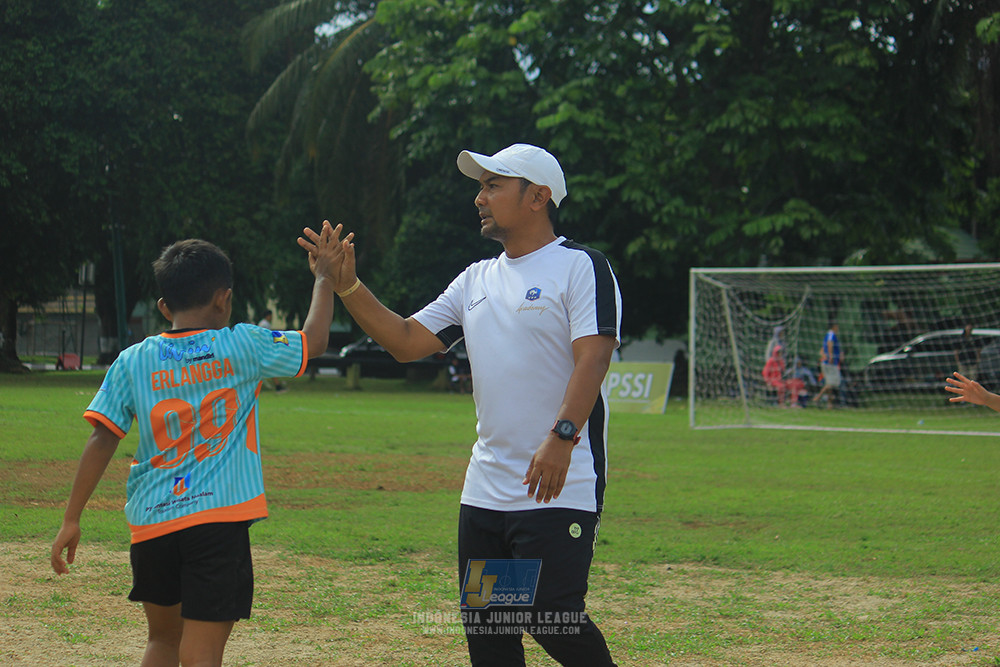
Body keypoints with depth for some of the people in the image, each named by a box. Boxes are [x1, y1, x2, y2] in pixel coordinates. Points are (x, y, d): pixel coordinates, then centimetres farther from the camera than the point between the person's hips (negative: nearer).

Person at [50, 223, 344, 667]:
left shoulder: (133, 361, 3)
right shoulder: (242, 347, -1)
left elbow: (102, 439, -1)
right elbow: (314, 339, 12)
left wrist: (72, 518, 3)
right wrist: (324, 276, 26)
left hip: (151, 522, 3)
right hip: (220, 518, -3)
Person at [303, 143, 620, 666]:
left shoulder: (581, 267, -5)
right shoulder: (475, 280, 18)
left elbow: (593, 357, -17)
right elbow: (407, 341, 14)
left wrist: (561, 437, -30)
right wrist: (348, 287, 2)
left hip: (560, 487, -8)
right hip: (485, 489, 8)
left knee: (548, 618, -16)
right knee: (484, 622, 8)